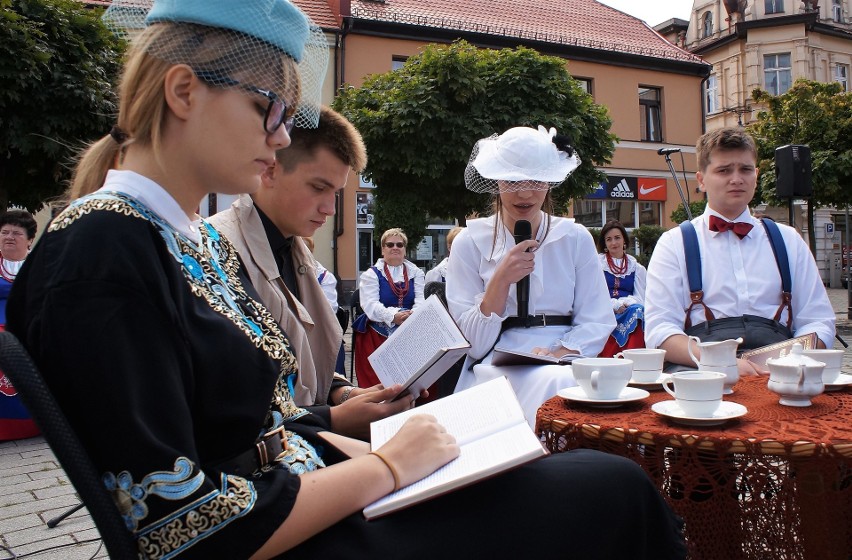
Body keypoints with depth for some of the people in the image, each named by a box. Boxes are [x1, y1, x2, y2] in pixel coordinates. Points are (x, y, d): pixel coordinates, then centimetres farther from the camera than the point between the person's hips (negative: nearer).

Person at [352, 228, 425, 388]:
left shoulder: (416, 273, 16)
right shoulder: (371, 274, 8)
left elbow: (422, 300, 0)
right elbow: (370, 305, -9)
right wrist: (393, 316, -29)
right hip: (377, 334, -2)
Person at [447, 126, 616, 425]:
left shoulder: (576, 238, 8)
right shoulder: (469, 243, 2)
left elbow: (598, 323, 4)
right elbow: (472, 344, -2)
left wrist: (558, 353, -15)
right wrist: (501, 280, -16)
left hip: (566, 365, 2)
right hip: (497, 368, -2)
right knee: (549, 383, -33)